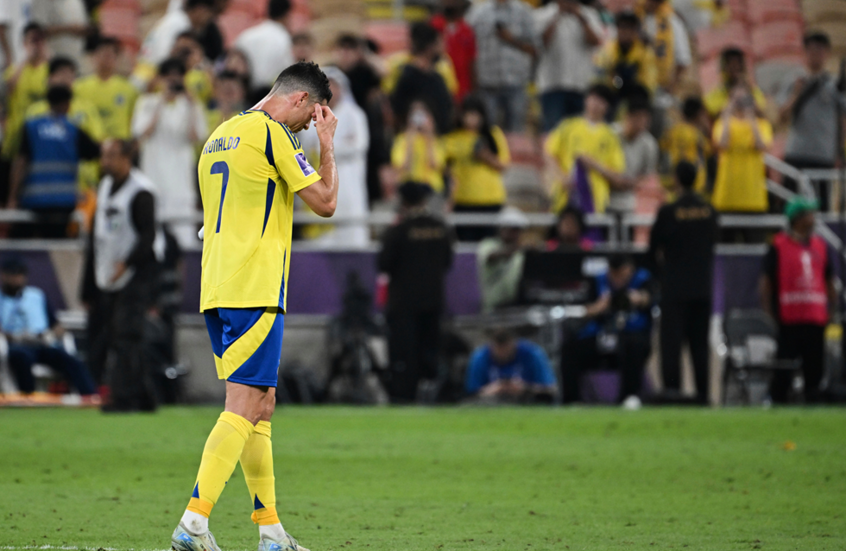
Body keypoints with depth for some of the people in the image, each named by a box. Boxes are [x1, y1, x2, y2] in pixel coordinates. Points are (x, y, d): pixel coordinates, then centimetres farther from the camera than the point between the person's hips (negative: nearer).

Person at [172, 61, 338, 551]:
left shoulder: (220, 137, 19)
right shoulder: (271, 134, -8)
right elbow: (325, 201, -6)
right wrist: (327, 143, 5)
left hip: (217, 291, 9)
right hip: (256, 291, -9)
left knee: (261, 406, 13)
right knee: (243, 409, -12)